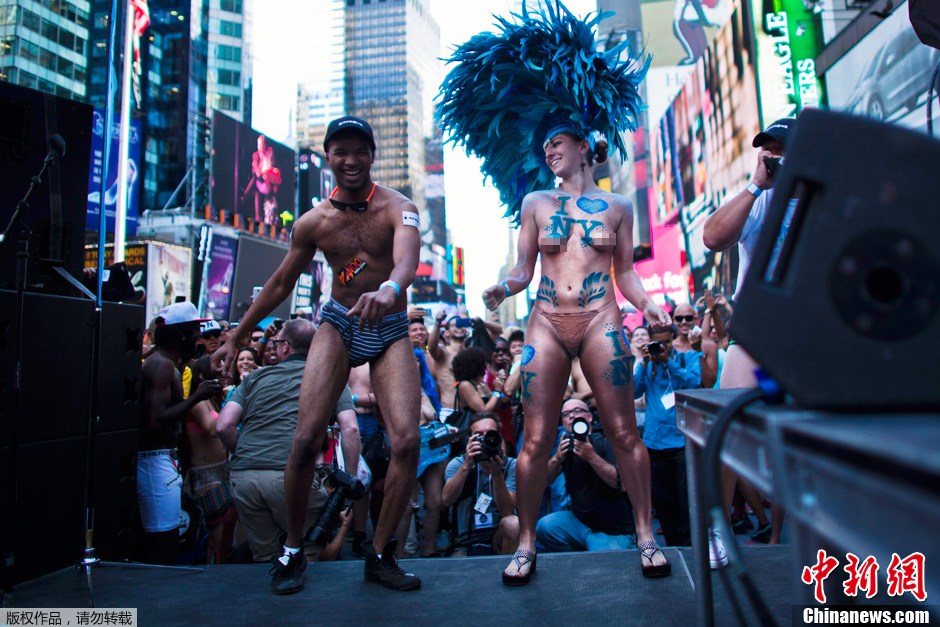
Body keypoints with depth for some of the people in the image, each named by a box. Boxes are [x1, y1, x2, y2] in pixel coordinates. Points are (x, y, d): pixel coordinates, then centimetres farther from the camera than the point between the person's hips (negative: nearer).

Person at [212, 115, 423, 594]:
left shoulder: (398, 208, -9)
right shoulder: (313, 222, 1)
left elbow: (407, 259, -31)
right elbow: (280, 284, 12)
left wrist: (389, 289, -55)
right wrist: (236, 338, 16)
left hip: (391, 330, -1)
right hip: (338, 324, 1)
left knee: (407, 440, -15)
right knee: (307, 437, -13)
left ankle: (380, 555, 5)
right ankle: (292, 551, 10)